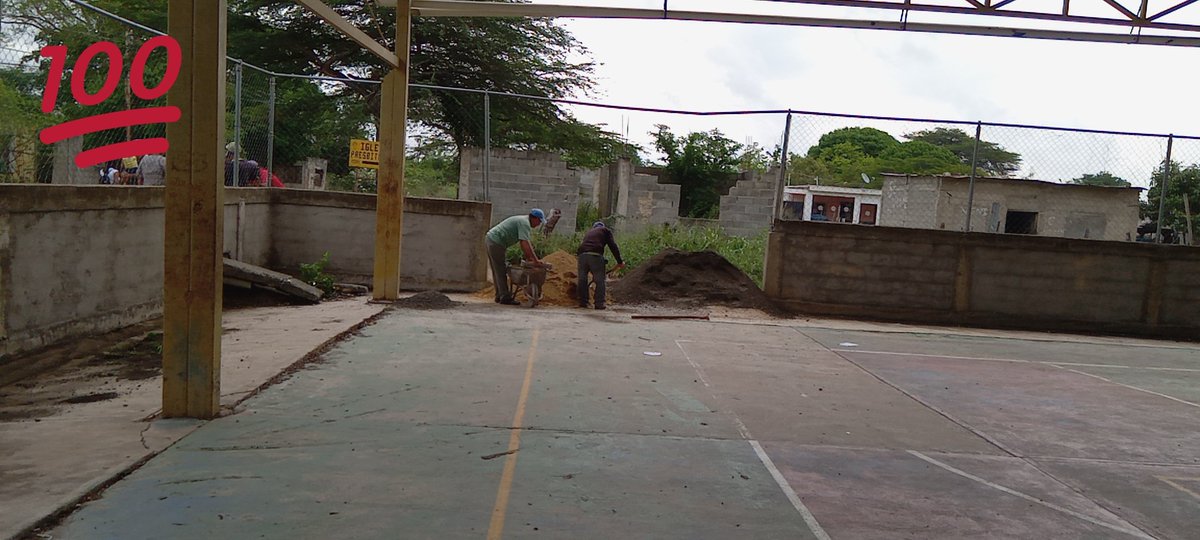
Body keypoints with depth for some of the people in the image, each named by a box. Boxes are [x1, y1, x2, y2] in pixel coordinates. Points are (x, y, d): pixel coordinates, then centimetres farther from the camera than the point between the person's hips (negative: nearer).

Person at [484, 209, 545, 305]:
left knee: (497, 271, 13)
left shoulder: (523, 221, 18)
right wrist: (535, 260, -22)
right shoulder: (525, 223, -14)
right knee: (501, 272, -7)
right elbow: (525, 244, -23)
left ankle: (499, 296, 17)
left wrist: (528, 257, 15)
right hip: (496, 243, -10)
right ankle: (505, 297, -5)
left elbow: (523, 242, 20)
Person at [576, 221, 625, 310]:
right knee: (599, 280, 2)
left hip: (582, 255, 4)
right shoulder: (606, 230, 21)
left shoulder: (588, 233, 35)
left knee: (582, 279, 11)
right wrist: (620, 261, 8)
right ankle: (599, 303, 0)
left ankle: (583, 302, 15)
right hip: (596, 256, -4)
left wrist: (592, 272, 38)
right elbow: (613, 246, 7)